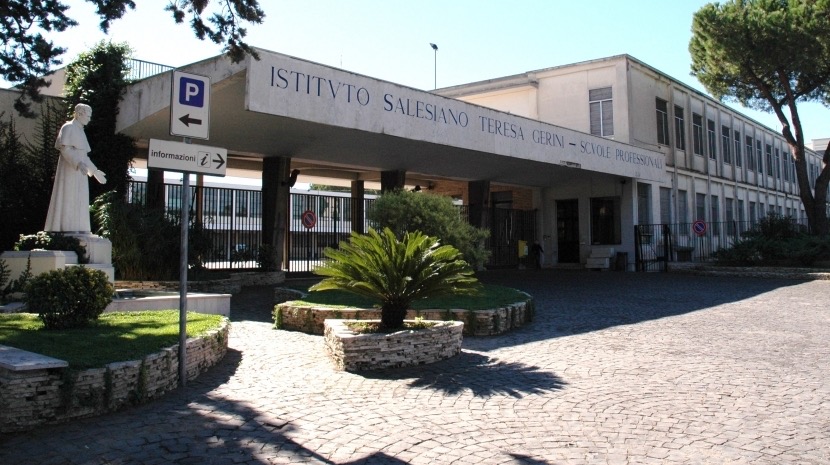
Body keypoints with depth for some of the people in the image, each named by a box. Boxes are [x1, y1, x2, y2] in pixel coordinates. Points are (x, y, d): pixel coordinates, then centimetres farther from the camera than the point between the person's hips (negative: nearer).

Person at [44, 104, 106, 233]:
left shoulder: (80, 131, 21)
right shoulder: (68, 127, -5)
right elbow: (65, 148, -17)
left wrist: (95, 171, 25)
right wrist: (78, 163, -31)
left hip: (79, 172, 9)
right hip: (69, 171, -9)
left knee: (77, 206, 5)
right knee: (68, 202, -11)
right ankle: (65, 231, -12)